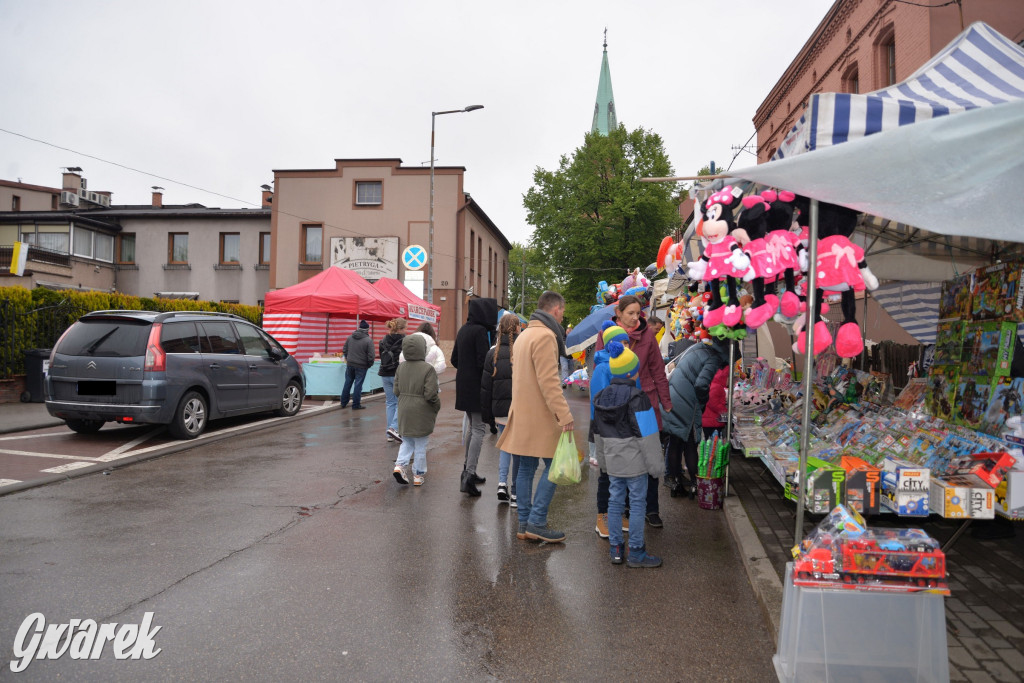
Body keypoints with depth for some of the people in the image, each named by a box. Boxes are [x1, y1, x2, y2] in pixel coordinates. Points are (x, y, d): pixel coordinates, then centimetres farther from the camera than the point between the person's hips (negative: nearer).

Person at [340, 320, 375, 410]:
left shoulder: (350, 338, 2)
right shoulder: (368, 340, -14)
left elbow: (344, 350, 8)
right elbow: (370, 356, -15)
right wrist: (369, 365, 2)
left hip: (349, 365, 5)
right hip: (361, 366, -5)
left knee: (347, 383, 16)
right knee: (358, 385, 3)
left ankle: (343, 403, 24)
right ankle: (356, 405, 10)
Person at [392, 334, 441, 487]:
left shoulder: (401, 368, 0)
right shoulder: (428, 368, -17)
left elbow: (396, 391, 3)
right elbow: (430, 394, -20)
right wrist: (437, 405, -1)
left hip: (405, 411, 4)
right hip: (422, 412, -4)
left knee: (407, 441, 21)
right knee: (420, 445, 9)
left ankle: (400, 465, 2)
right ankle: (418, 475, 17)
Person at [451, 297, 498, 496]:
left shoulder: (463, 330, 11)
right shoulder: (480, 331, -16)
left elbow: (454, 359, 16)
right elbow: (483, 361, -21)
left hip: (463, 384, 9)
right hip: (476, 386, -9)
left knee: (473, 427, 19)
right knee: (478, 430, -5)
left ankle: (468, 470, 25)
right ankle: (469, 475, -10)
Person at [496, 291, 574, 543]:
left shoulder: (524, 334, 17)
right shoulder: (545, 336, -15)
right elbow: (549, 380, -22)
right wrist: (564, 414, -23)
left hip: (522, 413, 10)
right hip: (540, 416, -10)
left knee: (526, 468, 11)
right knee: (554, 466, -2)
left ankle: (525, 523, 17)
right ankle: (536, 523, -2)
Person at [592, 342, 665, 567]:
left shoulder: (601, 397, 5)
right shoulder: (637, 398, -17)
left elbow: (598, 433, 13)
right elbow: (647, 434, -16)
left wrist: (603, 460, 23)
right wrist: (657, 466, -8)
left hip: (613, 461, 7)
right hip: (634, 461, -6)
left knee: (615, 501, 13)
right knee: (638, 503, 3)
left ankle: (615, 548, 21)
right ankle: (636, 552, 10)